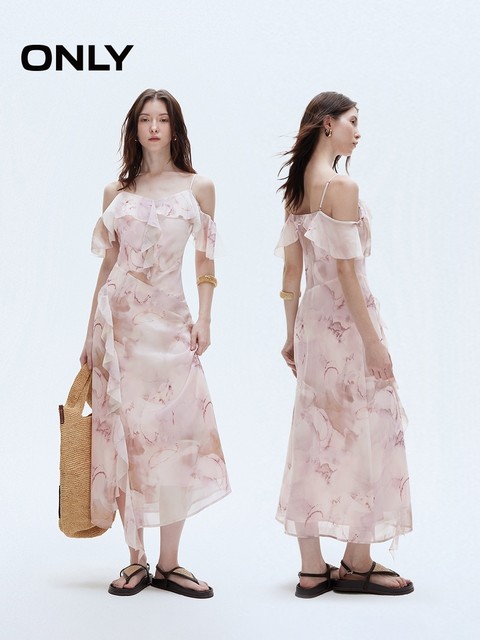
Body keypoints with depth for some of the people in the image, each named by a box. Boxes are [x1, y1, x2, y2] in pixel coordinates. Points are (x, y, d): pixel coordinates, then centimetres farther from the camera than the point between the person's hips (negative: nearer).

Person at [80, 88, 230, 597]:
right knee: (124, 431, 1)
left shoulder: (198, 188, 6)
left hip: (170, 322, -1)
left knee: (176, 432, -4)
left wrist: (203, 318, -5)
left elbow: (205, 260, 6)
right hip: (119, 320, 1)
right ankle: (136, 560, 11)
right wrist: (91, 334, 8)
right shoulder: (116, 192, 9)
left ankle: (168, 563, 8)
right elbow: (107, 264, 10)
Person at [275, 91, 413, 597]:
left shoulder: (297, 187, 10)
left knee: (317, 433, 9)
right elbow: (347, 271, -18)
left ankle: (312, 569, 15)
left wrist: (292, 334, 16)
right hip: (346, 318, -8)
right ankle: (357, 563, 13)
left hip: (313, 319, 8)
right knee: (365, 429, 3)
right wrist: (373, 339, -15)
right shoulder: (341, 185, -14)